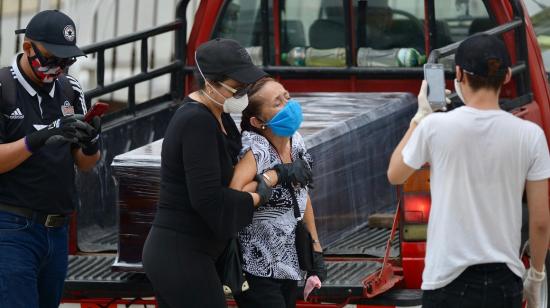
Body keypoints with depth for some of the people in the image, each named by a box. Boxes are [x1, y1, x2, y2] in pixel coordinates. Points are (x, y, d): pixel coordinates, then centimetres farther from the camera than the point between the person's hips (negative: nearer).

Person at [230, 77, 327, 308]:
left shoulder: (295, 141, 2)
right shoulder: (254, 150, -19)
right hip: (256, 270, -7)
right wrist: (278, 175, -26)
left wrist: (316, 250, 15)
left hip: (288, 267, 7)